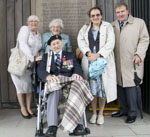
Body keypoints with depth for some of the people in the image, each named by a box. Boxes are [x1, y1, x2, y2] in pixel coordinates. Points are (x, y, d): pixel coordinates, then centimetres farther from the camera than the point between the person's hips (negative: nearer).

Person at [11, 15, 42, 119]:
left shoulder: (39, 35, 13)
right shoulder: (25, 29, -9)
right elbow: (23, 45, -21)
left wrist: (37, 57, -4)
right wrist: (32, 58, -27)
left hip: (30, 64, 6)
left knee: (29, 86, 4)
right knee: (21, 85, 0)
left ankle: (29, 108, 16)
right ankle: (22, 108, 16)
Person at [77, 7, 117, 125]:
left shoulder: (108, 27, 6)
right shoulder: (85, 28, 15)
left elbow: (110, 43, -5)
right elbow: (81, 41, 3)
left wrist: (98, 54, -15)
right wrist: (88, 53, -14)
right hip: (89, 61, 2)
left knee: (103, 87, -2)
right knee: (92, 88, 1)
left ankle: (101, 113, 13)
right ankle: (94, 113, 15)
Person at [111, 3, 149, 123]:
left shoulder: (139, 22, 6)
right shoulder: (113, 25, 15)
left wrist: (139, 55, -10)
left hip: (132, 62, -4)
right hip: (118, 63, 4)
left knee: (130, 86, -7)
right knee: (120, 86, 7)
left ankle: (132, 113, 6)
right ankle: (124, 109, 23)